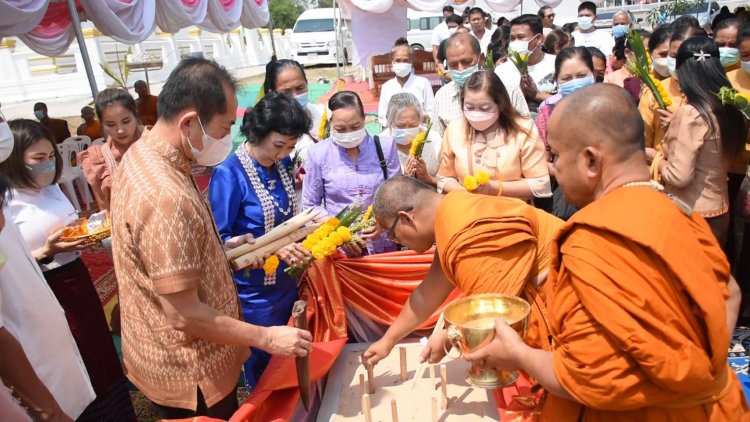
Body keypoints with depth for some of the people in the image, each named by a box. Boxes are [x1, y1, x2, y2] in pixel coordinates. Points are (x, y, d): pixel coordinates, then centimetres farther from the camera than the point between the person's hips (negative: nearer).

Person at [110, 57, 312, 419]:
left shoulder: (142, 155, -2)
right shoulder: (165, 196, -33)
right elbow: (185, 315, -28)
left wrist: (224, 250, 4)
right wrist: (266, 338, -19)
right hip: (188, 374, -9)